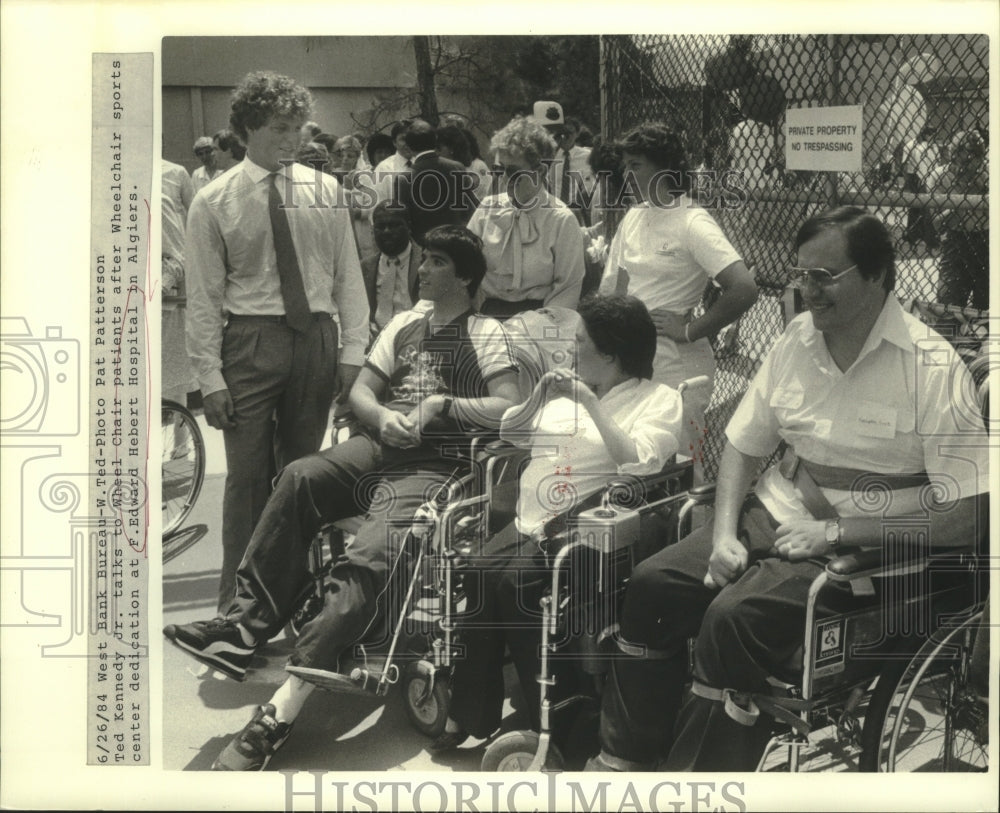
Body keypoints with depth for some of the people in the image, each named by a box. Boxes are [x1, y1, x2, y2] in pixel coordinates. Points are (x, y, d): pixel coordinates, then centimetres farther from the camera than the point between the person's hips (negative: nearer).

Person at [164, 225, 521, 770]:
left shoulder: (486, 335, 10)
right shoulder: (405, 324, 27)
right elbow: (360, 392, 20)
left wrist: (444, 405, -11)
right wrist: (384, 417, -2)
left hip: (438, 465, -6)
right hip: (381, 446, 6)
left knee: (367, 561, -30)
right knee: (301, 477, -29)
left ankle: (282, 710, -42)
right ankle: (245, 625, -32)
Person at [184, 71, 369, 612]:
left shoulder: (324, 190, 6)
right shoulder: (214, 203, -1)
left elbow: (348, 274, 7)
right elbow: (203, 296, -2)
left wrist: (353, 348, -1)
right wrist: (210, 376, -7)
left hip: (316, 338, 3)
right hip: (252, 339, -2)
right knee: (248, 474, -3)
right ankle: (238, 602, 7)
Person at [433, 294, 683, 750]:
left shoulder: (659, 401, 3)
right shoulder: (567, 388, 22)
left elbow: (639, 463, -14)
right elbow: (509, 434, 23)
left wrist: (590, 402, -14)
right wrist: (539, 395, 6)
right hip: (529, 520, 6)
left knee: (514, 584, -29)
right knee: (477, 572, -22)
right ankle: (470, 716, -16)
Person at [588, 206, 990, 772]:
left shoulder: (934, 366, -14)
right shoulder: (797, 341, 5)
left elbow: (968, 513, -18)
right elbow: (743, 445, 13)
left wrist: (834, 531, -19)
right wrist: (724, 534, -5)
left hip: (865, 544, -6)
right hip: (777, 513, 7)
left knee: (734, 616, -27)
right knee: (653, 584, -11)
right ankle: (622, 760, 0)